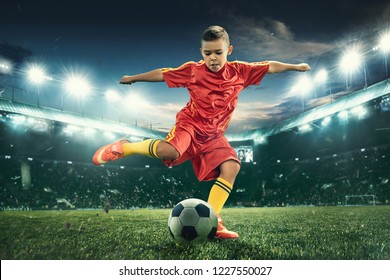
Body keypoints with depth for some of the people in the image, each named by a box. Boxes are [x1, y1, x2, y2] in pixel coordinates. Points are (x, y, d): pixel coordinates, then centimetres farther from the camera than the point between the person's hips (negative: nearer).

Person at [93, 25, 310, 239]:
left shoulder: (239, 71, 2)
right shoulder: (193, 70, -3)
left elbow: (269, 67, 7)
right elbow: (162, 74, 5)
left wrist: (295, 66, 5)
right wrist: (134, 78, 12)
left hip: (214, 135, 4)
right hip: (190, 124, -3)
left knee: (231, 167, -19)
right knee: (169, 151, -34)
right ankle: (123, 148, -9)